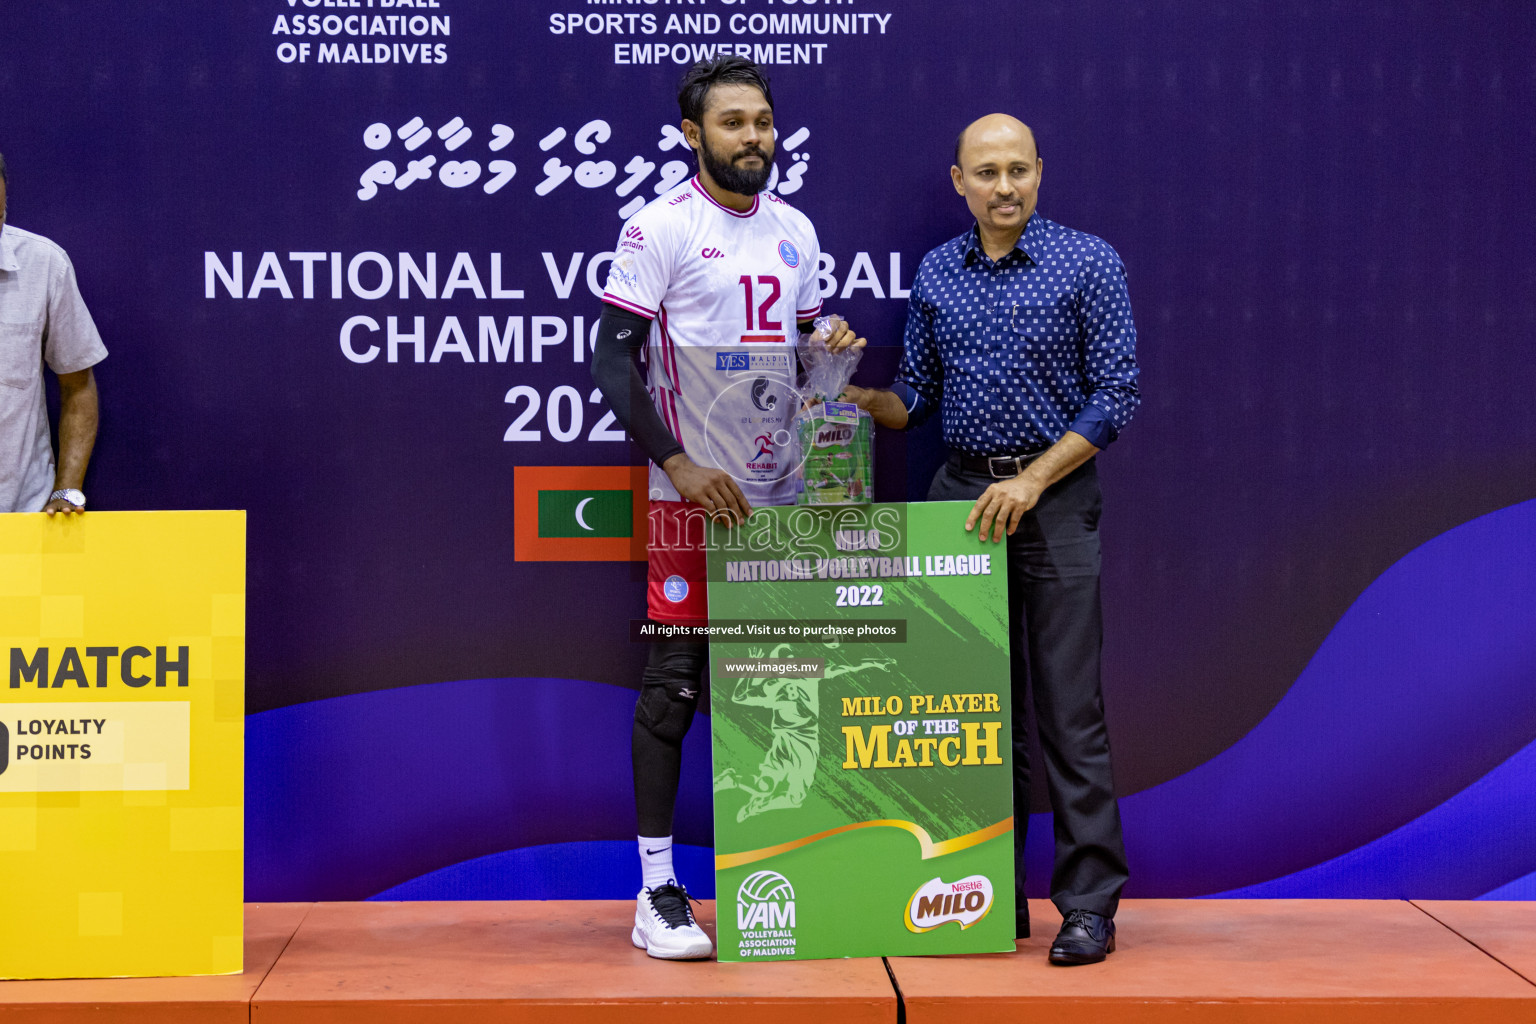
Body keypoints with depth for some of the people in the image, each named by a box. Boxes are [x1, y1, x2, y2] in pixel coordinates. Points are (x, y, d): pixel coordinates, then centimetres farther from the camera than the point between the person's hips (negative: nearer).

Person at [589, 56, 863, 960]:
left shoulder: (795, 231, 13)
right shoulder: (661, 228, -5)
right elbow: (614, 360, -9)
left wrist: (833, 349, 1)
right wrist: (682, 466, -17)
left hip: (782, 494, 6)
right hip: (693, 493, -5)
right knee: (675, 684, -4)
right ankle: (658, 890, 3)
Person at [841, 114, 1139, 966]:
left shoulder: (1088, 263, -3)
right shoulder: (936, 273, 10)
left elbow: (1115, 395, -7)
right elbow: (917, 393, 16)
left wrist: (1031, 482, -14)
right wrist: (855, 396, -5)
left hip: (1055, 500, -4)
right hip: (961, 498, 4)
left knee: (1068, 710, -6)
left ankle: (1089, 903, -2)